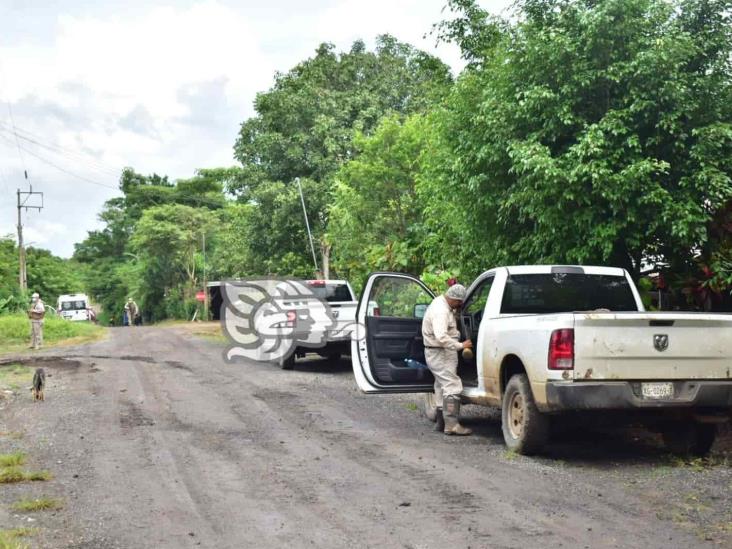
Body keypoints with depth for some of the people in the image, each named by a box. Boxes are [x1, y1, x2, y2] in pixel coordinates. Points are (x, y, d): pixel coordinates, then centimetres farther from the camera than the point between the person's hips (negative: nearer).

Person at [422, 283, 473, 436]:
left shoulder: (441, 302, 9)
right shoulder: (441, 311, -24)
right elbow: (441, 337, -33)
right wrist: (461, 345, -26)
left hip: (439, 353, 11)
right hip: (440, 353, -11)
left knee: (441, 387, 15)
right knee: (452, 387, -13)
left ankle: (442, 422, 22)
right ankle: (451, 425, -17)